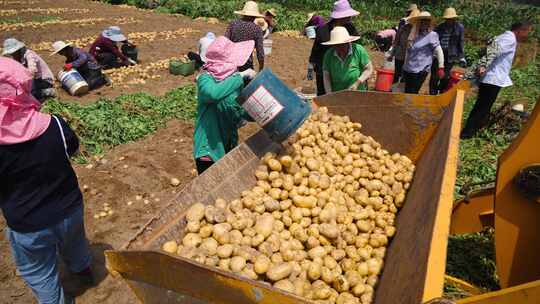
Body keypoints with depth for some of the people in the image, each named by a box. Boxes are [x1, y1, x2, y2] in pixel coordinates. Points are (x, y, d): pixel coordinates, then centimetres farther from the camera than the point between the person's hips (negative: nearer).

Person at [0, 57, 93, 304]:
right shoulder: (54, 125, -20)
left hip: (29, 227, -3)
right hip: (70, 209, 3)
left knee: (38, 272, 25)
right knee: (74, 243, 34)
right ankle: (83, 271, 62)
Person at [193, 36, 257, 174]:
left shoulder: (233, 77, -1)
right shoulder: (205, 78, -20)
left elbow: (243, 112, -1)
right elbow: (213, 93, -44)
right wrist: (241, 76, -33)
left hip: (229, 145, 6)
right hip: (209, 149, -6)